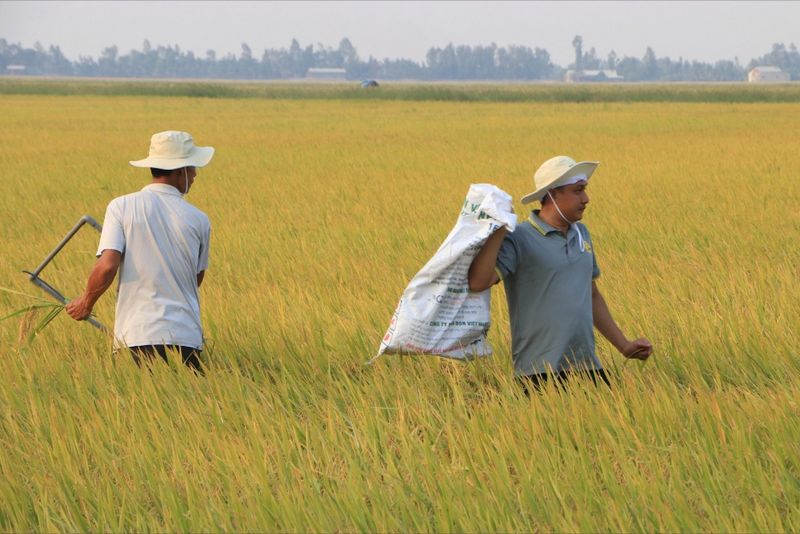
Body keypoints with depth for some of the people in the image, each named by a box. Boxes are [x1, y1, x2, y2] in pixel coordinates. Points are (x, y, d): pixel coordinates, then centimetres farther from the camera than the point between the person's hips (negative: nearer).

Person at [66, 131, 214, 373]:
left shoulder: (121, 207, 0)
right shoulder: (199, 220, 6)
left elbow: (107, 266, -10)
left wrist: (86, 302, 8)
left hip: (137, 335, -1)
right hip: (186, 336, 1)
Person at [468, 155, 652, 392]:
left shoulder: (581, 234, 15)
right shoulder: (519, 240, -8)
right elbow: (477, 282, -23)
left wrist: (623, 345, 24)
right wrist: (498, 230, -23)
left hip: (587, 369, 7)